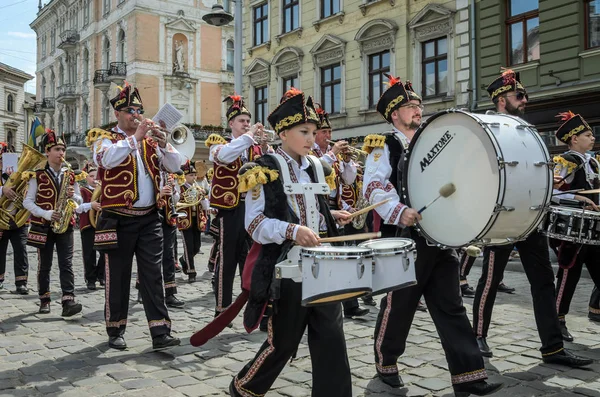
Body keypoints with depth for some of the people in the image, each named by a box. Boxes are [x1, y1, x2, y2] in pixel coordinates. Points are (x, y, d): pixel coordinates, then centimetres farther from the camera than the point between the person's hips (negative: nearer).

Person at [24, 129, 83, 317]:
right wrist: (45, 213, -19)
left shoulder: (71, 175, 7)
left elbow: (79, 201, 11)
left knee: (66, 264, -6)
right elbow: (27, 202, -5)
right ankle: (44, 300, 18)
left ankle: (68, 301, -12)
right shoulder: (37, 175, -1)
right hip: (43, 226, -1)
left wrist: (73, 196, -13)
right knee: (44, 265, 7)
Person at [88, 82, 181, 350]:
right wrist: (135, 137, -22)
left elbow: (175, 166, 2)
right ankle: (115, 331, 20)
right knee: (118, 277, 6)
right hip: (120, 219, -3)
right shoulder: (104, 138, 2)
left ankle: (160, 333, 2)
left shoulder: (150, 140, 13)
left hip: (149, 218, 3)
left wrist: (163, 143, -14)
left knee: (152, 275, 1)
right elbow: (107, 159, -22)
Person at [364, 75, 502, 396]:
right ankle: (385, 361, 27)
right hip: (405, 238, -6)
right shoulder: (383, 146, -3)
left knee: (451, 307, 6)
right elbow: (374, 188, -17)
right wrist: (400, 213, -32)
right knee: (398, 305, 6)